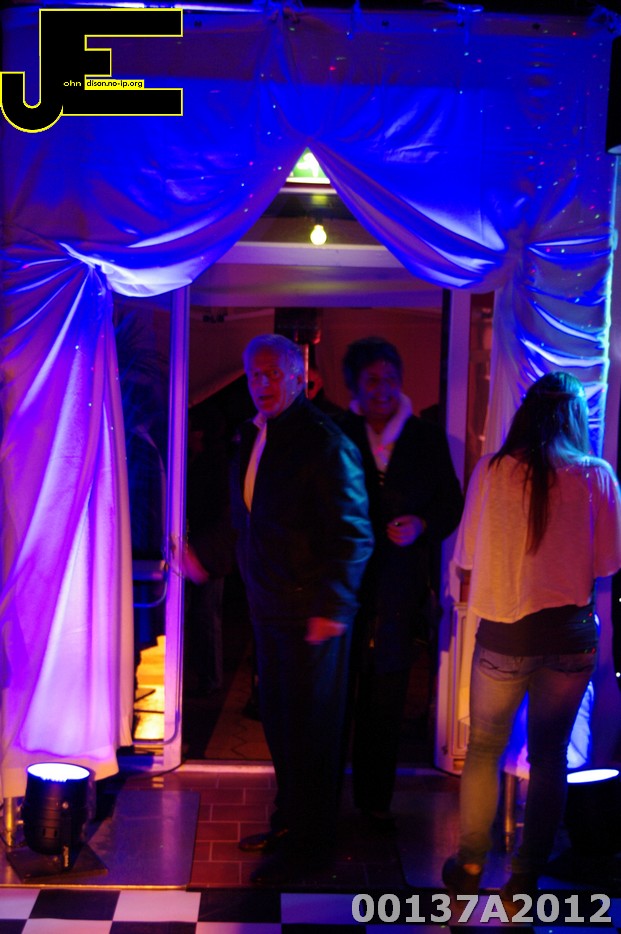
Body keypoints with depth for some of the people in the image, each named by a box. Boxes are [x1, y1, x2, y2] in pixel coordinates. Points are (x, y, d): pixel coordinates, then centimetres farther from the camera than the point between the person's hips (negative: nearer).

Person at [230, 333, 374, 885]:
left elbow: (353, 535, -18)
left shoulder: (325, 442, -17)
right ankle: (289, 822, 38)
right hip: (268, 605, 8)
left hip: (311, 612, -8)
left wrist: (332, 607, -21)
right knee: (278, 718, 20)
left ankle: (309, 845, 20)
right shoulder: (255, 436, 8)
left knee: (309, 727, 4)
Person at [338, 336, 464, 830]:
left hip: (399, 589, 1)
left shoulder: (428, 439, 4)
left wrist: (422, 525, -12)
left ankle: (376, 799, 26)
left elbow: (451, 503, 7)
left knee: (386, 703, 11)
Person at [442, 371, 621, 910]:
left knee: (484, 751, 15)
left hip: (503, 634, 0)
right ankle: (525, 880, 22)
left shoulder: (493, 471, -5)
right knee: (549, 756, 13)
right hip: (571, 634, 1)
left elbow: (468, 555, 0)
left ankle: (470, 869, 26)